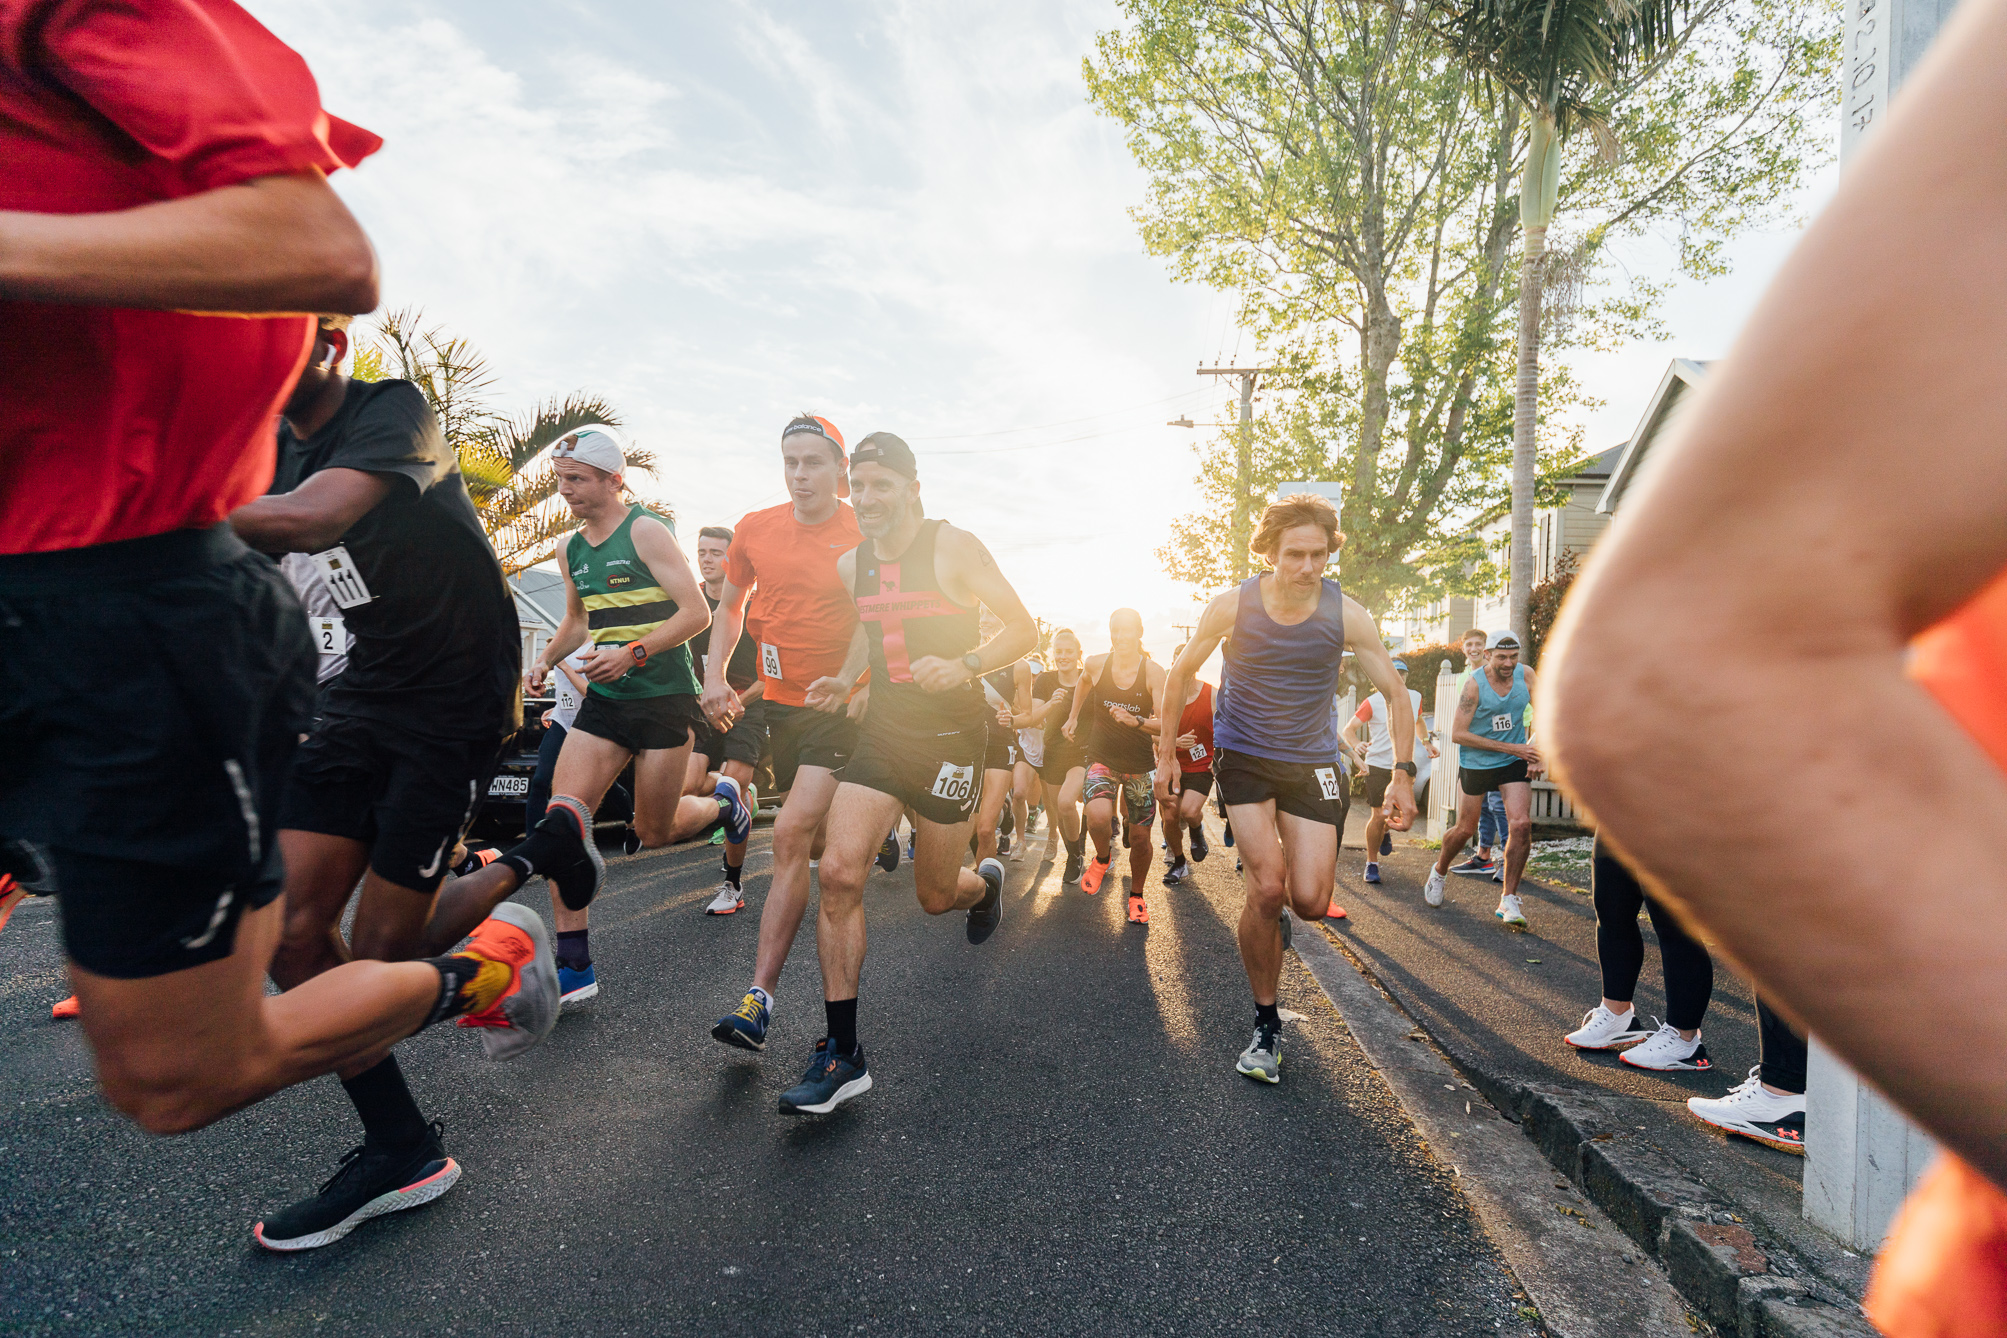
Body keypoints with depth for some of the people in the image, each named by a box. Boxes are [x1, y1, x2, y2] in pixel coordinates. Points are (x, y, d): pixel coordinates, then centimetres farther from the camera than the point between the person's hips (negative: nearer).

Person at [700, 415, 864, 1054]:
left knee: (793, 834, -16)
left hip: (841, 706, -5)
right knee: (821, 841, 15)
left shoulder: (867, 535, -9)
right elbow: (730, 605, 17)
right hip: (780, 701, 5)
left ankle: (760, 997, -9)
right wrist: (716, 675, 4)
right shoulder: (755, 530, 3)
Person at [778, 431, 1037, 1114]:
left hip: (951, 736, -4)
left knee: (936, 897, 8)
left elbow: (1024, 627, -8)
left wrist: (963, 666, -24)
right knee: (839, 871, -15)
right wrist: (845, 681, 5)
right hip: (881, 730, 4)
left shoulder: (953, 547, -9)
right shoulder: (849, 564, 7)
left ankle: (986, 880, 49)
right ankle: (842, 1055, -4)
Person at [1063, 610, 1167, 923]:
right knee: (1097, 818, -27)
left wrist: (1135, 721, -34)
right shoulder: (1096, 664, -6)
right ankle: (1103, 857, 9)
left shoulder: (1153, 671, -11)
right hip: (1102, 758, 0)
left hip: (1140, 764, 0)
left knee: (1140, 838, 6)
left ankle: (1136, 896, 34)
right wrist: (1073, 717, 24)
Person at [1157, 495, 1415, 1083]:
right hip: (1244, 754, -1)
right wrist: (1166, 754, 1)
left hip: (1312, 760, 1)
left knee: (1310, 902, -8)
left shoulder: (1346, 615, -12)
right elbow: (1181, 673, 1)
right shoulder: (1233, 607, -13)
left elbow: (1395, 693, -2)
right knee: (1267, 889, -15)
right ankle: (1266, 1025, 5)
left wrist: (1403, 774, -8)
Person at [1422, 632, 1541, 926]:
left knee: (1521, 825, -14)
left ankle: (1509, 900, -2)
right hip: (1475, 763, -2)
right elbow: (1457, 734, -20)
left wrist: (1537, 756, -11)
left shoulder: (1526, 675, -8)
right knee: (1465, 830, 7)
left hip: (1514, 763, 2)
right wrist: (1511, 748, -20)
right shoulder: (1474, 685, -19)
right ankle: (1439, 872, 38)